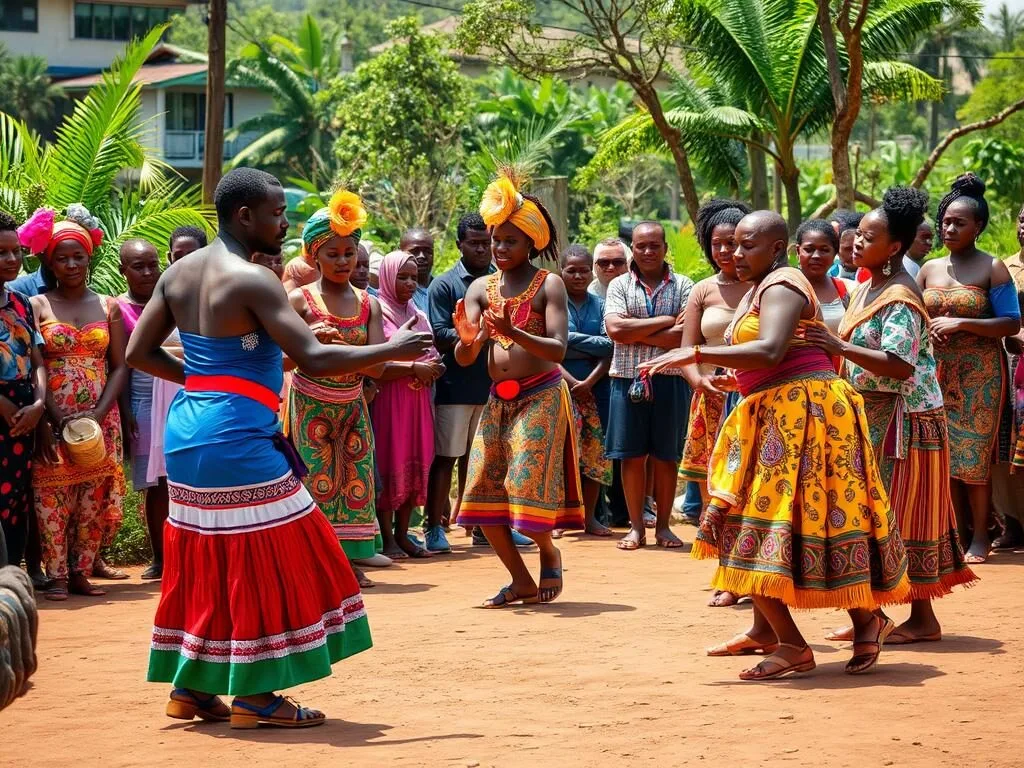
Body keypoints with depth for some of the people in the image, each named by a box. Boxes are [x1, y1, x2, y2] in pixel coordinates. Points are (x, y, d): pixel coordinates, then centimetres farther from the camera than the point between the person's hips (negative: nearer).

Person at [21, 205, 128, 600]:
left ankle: (82, 571, 10)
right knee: (52, 499, -5)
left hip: (100, 421, 2)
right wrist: (52, 421, -16)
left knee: (93, 499, 2)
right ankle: (57, 575, 1)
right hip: (52, 421, -2)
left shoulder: (108, 307, 9)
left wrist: (99, 413, -10)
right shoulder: (36, 306, 2)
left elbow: (120, 366, 5)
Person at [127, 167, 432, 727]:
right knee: (260, 560, 0)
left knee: (205, 559, 15)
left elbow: (139, 352, 10)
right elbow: (313, 358, -21)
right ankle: (254, 695, 2)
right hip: (237, 434, -8)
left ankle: (190, 686, 18)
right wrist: (392, 350, -11)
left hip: (189, 425, 8)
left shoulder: (179, 274, 9)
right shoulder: (252, 280, -15)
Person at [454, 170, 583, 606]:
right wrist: (467, 339, -24)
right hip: (498, 400, 5)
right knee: (483, 493, 0)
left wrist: (513, 332, -32)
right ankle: (522, 581, 12)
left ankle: (549, 553, 19)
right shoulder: (481, 289, 6)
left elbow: (558, 349, -17)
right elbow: (464, 360, 0)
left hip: (541, 398, -5)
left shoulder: (548, 285, -6)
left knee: (526, 486, -12)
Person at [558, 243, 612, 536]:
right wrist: (572, 382, -16)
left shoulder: (600, 306, 10)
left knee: (595, 452, 1)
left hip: (595, 388, 3)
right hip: (561, 387, -2)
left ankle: (589, 516, 10)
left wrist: (589, 382, -13)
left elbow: (609, 350, 1)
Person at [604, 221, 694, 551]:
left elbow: (687, 335, -9)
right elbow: (615, 329, -10)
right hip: (628, 379, 1)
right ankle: (636, 527, 11)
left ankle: (663, 526, 13)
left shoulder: (682, 286, 5)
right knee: (632, 455, 3)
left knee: (666, 456, 4)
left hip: (670, 380, 0)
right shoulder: (619, 285, 6)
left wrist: (635, 333, -10)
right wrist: (665, 321, -9)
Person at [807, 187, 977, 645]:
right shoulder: (867, 287, 12)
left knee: (903, 514, -4)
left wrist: (840, 347, -33)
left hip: (903, 418, -9)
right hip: (871, 416, 9)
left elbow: (899, 366, -29)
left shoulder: (899, 297, -17)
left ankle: (923, 619, 4)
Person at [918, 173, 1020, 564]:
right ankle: (956, 531, 13)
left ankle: (979, 536, 2)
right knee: (944, 452, 4)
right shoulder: (929, 269, 11)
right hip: (938, 371, 5)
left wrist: (960, 323, -18)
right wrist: (927, 327, -6)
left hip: (979, 372, -5)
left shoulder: (992, 268, -4)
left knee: (974, 452, -5)